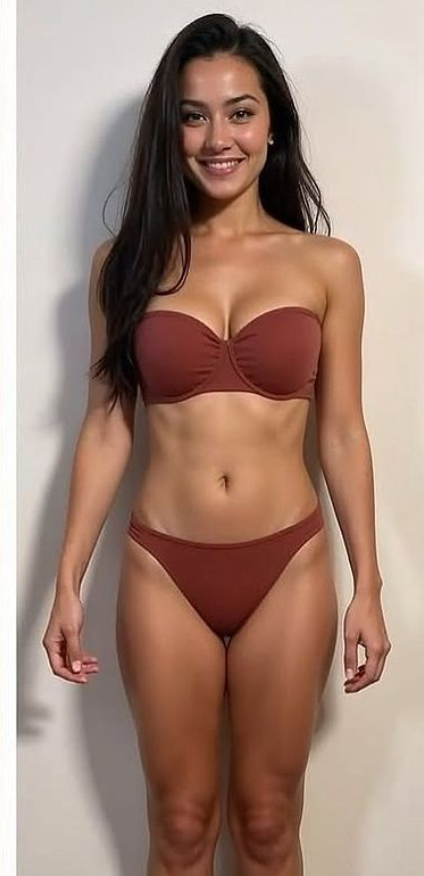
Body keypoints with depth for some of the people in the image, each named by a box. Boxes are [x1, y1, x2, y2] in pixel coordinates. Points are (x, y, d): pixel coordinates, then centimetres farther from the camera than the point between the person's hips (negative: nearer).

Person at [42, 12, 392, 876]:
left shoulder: (327, 264, 0)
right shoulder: (127, 259, 1)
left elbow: (342, 432, 2)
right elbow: (106, 426, 2)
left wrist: (368, 586, 2)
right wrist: (67, 582, 1)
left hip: (289, 568, 0)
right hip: (163, 571, 0)